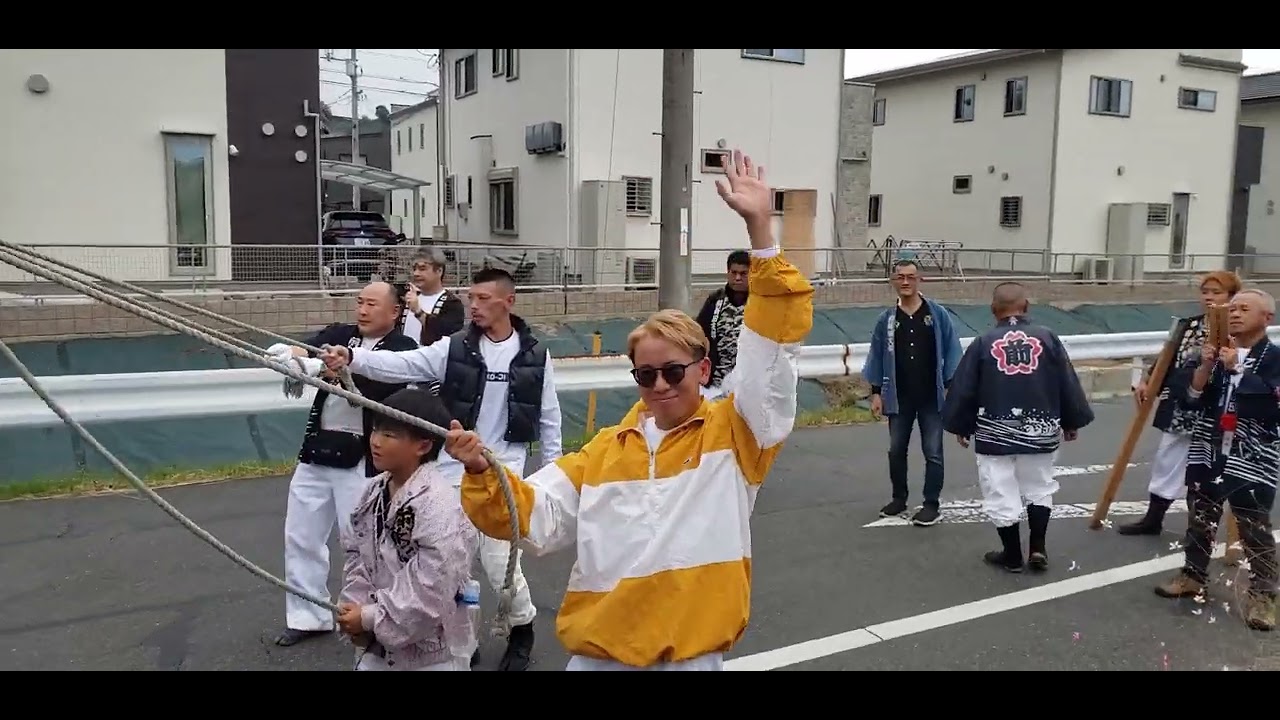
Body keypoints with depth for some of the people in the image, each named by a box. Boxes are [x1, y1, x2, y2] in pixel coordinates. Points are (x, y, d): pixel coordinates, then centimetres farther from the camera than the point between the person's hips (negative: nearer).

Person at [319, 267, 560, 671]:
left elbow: (548, 419, 3)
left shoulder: (535, 356, -3)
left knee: (497, 560, -2)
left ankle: (523, 628, 25)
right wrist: (352, 358, -30)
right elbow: (400, 365, -14)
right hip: (454, 465, 3)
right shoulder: (454, 348, -3)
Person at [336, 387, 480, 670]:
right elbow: (356, 553, 8)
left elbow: (431, 591, -26)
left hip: (429, 652, -7)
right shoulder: (375, 491, 0)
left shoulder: (440, 506, -25)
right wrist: (354, 607, -7)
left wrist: (371, 618, -18)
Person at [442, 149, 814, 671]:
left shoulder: (734, 433, -2)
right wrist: (483, 473, -18)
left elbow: (773, 347, -12)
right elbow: (533, 518, 2)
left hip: (693, 656, -2)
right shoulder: (606, 448, 6)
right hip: (598, 655, 3)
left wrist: (760, 233, -20)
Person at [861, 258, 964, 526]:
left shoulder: (938, 314, -5)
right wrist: (876, 392, 1)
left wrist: (951, 387, -5)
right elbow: (877, 357, 4)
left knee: (932, 452, 2)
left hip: (931, 397, -2)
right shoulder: (886, 320, 0)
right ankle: (899, 498, 28)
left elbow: (951, 351, -2)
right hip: (899, 398, 2)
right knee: (896, 450, 11)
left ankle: (932, 504, 13)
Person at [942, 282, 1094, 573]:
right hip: (1039, 431, 3)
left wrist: (961, 426, 11)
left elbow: (963, 389, -2)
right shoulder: (1047, 337, -2)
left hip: (995, 433, -2)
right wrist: (1072, 421, 15)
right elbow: (1067, 384, 3)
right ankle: (1037, 549, 16)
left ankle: (1012, 556, 16)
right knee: (1039, 489, 21)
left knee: (1002, 496, 7)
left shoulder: (983, 343, -6)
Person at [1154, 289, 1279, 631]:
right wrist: (1205, 366, -12)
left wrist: (1238, 369, -21)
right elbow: (1191, 398, 2)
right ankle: (1193, 575, 29)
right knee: (1200, 519, 15)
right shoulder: (1218, 352, 8)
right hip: (1207, 452, 5)